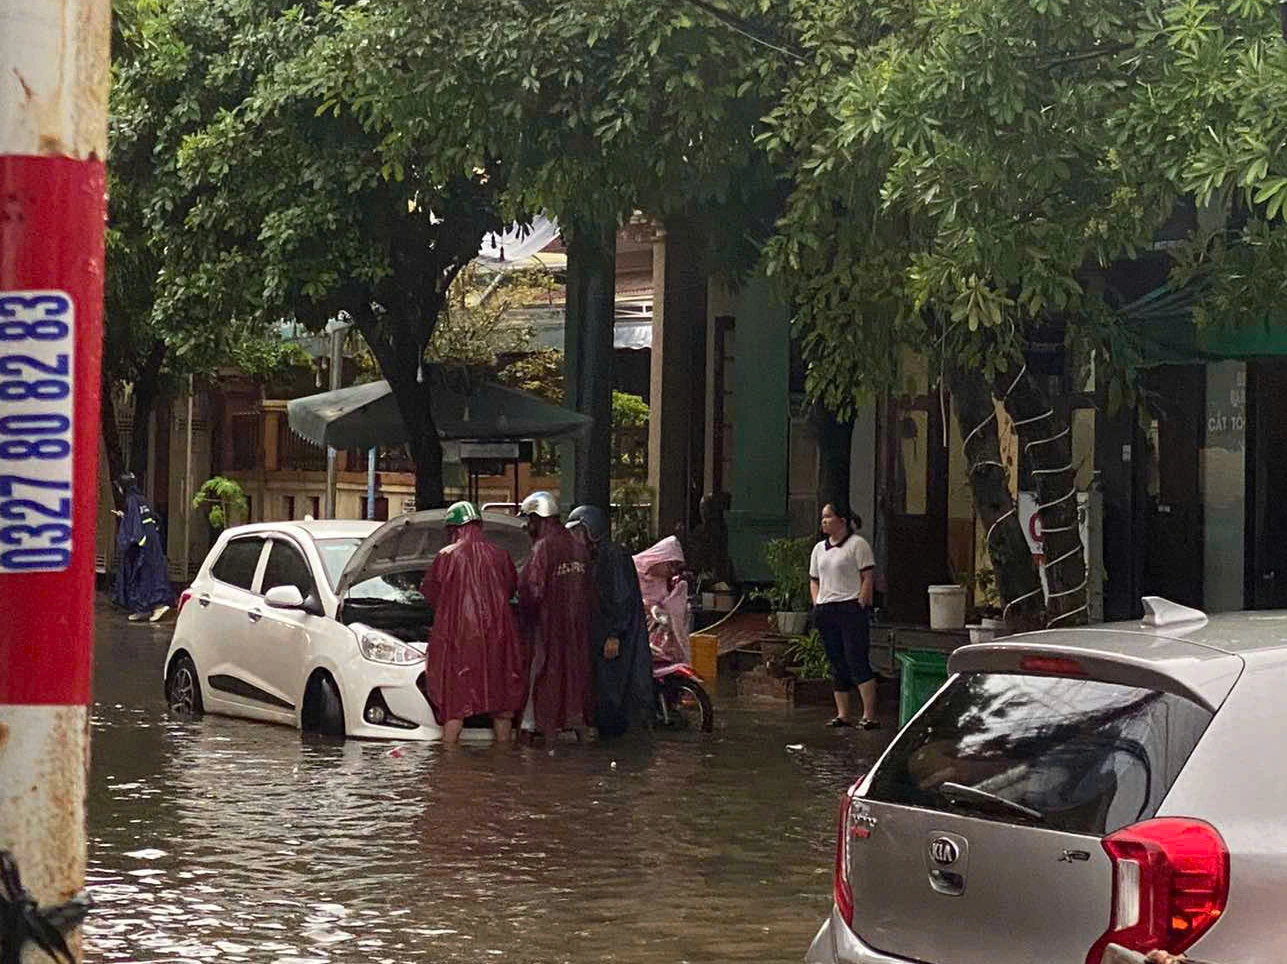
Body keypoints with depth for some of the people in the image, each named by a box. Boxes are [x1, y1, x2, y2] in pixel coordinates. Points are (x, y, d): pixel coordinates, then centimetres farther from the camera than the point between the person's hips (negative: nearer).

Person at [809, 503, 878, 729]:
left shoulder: (857, 544, -4)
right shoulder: (819, 549, 17)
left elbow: (868, 578, -7)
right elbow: (814, 580, 24)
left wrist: (861, 605, -13)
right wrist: (817, 605, 9)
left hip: (851, 608, -7)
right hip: (826, 612, 7)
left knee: (857, 661, -12)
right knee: (837, 666, 9)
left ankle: (870, 715, -13)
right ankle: (844, 714, 13)